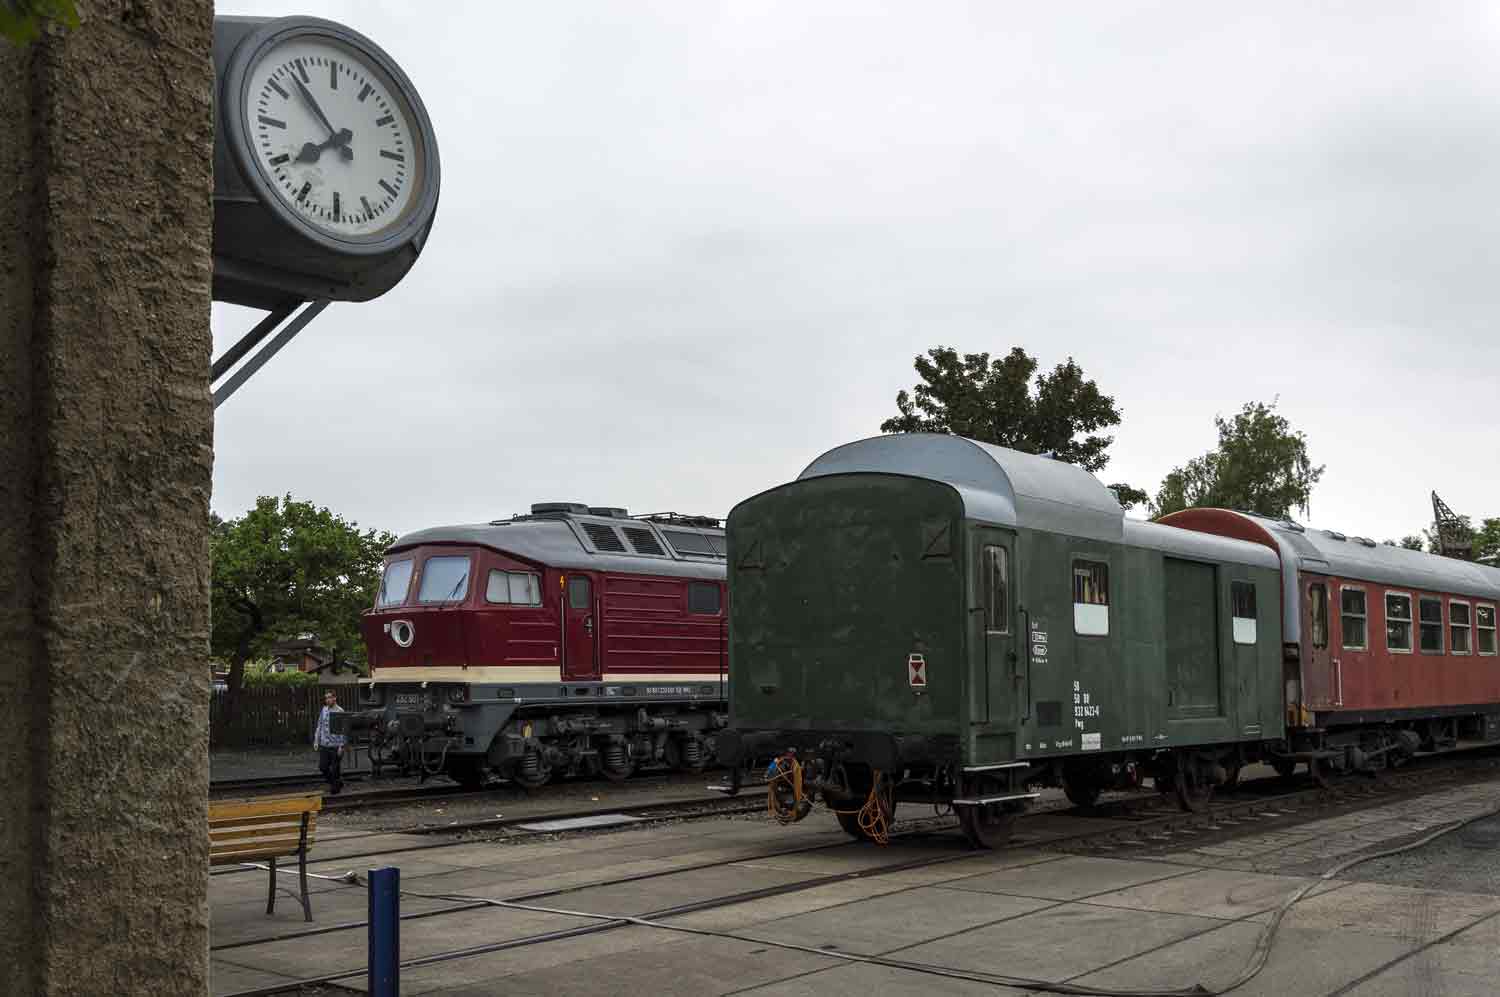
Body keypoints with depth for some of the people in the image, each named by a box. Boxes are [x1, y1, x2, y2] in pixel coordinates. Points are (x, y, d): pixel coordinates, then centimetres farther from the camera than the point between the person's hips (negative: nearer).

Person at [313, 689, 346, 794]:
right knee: (322, 767, 8)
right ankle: (337, 782, 30)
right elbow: (319, 726, 14)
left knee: (335, 769, 3)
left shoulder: (340, 712, -11)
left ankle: (335, 789, 19)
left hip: (335, 745, -6)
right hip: (324, 745, 6)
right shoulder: (324, 710, 7)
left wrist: (341, 746, -15)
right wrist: (316, 740, 10)